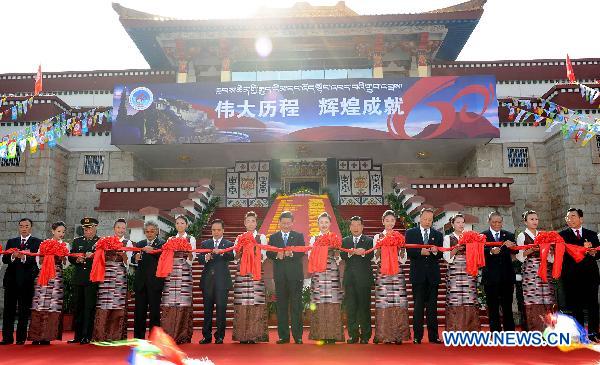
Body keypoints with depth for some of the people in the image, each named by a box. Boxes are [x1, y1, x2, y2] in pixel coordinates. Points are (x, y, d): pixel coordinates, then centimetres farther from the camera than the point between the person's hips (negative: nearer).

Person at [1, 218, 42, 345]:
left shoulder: (37, 242, 3)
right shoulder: (11, 242, 15)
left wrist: (24, 258, -27)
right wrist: (13, 256, -16)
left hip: (27, 280, -3)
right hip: (11, 279, 4)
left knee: (24, 311, 1)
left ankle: (21, 338, 9)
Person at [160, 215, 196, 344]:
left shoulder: (191, 239, 9)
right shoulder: (170, 239, 17)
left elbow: (191, 259, 2)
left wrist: (189, 254, -19)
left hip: (184, 272, -2)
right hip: (171, 272, 2)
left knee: (183, 302, -7)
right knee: (169, 303, -5)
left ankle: (183, 336, -2)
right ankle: (169, 334, 1)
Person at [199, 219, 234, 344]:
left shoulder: (228, 244, 6)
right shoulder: (205, 243, 14)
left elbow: (231, 257, -12)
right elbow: (199, 259, 3)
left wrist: (221, 252, -30)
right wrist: (206, 257, -18)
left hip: (222, 280, -2)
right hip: (207, 280, 2)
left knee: (221, 308, -2)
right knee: (207, 308, 6)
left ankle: (220, 336, 7)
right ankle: (207, 336, 13)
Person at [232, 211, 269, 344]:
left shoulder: (261, 237, 11)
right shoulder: (239, 238, 15)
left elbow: (264, 256, 3)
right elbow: (235, 257, 9)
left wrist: (255, 254, -13)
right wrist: (240, 251, -9)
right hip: (242, 272, 1)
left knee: (256, 303, -7)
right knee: (242, 304, -3)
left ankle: (255, 335, -1)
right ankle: (242, 336, 4)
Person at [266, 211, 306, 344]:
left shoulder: (299, 236, 8)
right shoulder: (273, 237, 12)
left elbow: (302, 252, -5)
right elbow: (268, 253, 2)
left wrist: (291, 254, -22)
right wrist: (276, 255, -18)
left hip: (295, 274, -2)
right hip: (280, 275, 2)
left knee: (296, 306, -1)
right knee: (281, 306, 5)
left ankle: (297, 336, 5)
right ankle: (283, 336, 12)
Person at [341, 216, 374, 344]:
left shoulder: (369, 241, 6)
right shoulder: (345, 241, 14)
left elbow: (371, 256, -9)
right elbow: (342, 256, -2)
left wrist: (363, 253, -29)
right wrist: (349, 253, -22)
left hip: (364, 278, -2)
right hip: (349, 278, 2)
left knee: (364, 306, 0)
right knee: (350, 307, 3)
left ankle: (365, 335, 9)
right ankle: (353, 335, 12)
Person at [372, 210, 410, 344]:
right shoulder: (378, 237, 8)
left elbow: (403, 259, 7)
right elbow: (376, 260, 3)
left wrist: (401, 247, -7)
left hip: (397, 274, 1)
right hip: (382, 273, -1)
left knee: (399, 305, -3)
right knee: (383, 305, -4)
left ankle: (398, 335, 4)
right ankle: (384, 335, 3)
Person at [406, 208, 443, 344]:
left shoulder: (438, 235, 10)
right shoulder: (410, 233, 5)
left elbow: (440, 255, 3)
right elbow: (409, 252, -4)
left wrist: (435, 251, -18)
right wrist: (421, 252, -20)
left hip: (433, 275, 2)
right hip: (418, 274, -2)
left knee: (432, 306, 6)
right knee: (418, 306, 2)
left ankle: (433, 336, 13)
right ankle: (417, 336, 8)